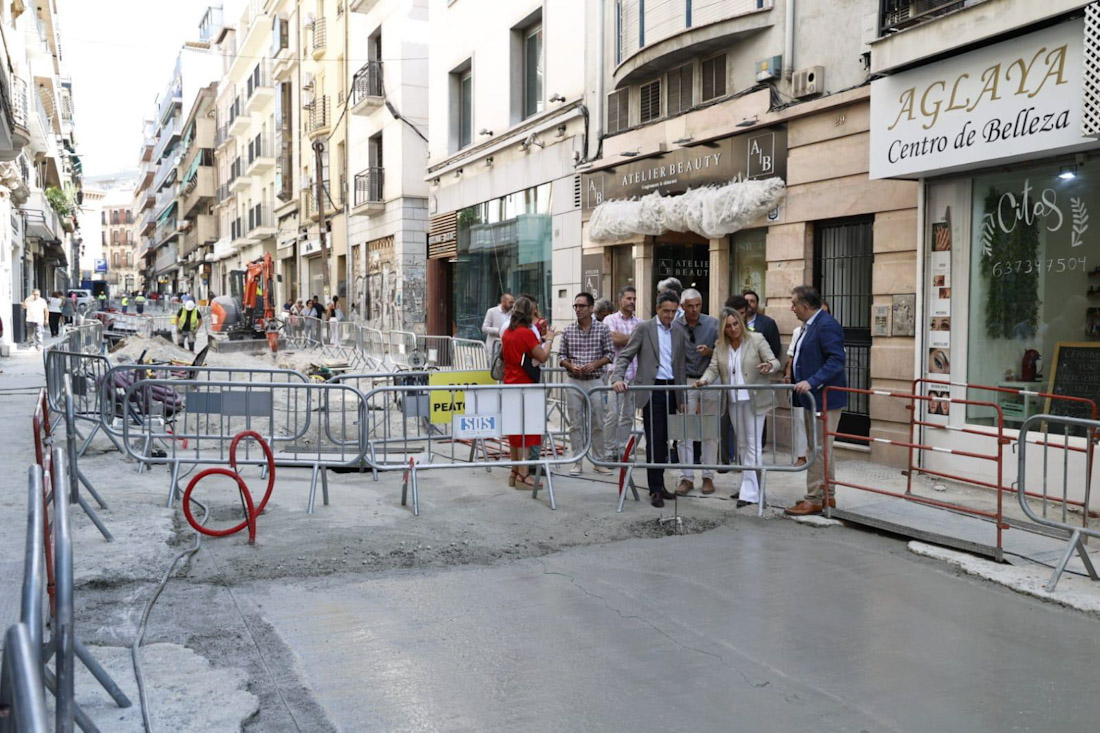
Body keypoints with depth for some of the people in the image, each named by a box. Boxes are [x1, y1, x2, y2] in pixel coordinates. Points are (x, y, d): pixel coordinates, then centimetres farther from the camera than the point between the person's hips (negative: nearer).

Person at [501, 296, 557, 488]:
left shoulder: (507, 333, 10)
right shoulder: (527, 333, -15)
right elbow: (543, 357, -13)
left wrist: (540, 340, 21)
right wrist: (548, 339, 4)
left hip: (509, 384, 8)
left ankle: (515, 472, 21)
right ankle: (523, 475, -2)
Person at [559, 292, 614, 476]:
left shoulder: (602, 329, 0)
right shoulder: (568, 330, 4)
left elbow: (610, 354, 2)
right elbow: (561, 355, 8)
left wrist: (595, 364, -14)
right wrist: (571, 366, -11)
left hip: (595, 381, -1)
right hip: (573, 382, 1)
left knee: (597, 424, 5)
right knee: (575, 424, 4)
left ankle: (598, 461, 16)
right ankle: (577, 462, 12)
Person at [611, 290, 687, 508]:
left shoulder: (679, 331, 12)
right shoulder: (644, 328, -1)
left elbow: (681, 365, 14)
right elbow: (624, 356, -4)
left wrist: (683, 397, 11)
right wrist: (618, 378, -21)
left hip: (671, 390, 4)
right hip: (652, 390, -4)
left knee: (664, 440, 8)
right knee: (654, 440, -5)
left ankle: (659, 485, 18)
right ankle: (655, 489, 1)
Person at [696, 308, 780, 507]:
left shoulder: (757, 339, -5)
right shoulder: (720, 345, 6)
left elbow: (774, 361, -7)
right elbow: (714, 368, 2)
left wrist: (769, 366, -30)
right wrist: (705, 380, -18)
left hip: (754, 400, -5)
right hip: (733, 401, 5)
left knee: (753, 444, -6)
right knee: (742, 444, 14)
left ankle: (750, 492, -6)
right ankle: (747, 486, 24)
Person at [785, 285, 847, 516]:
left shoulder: (827, 325, -17)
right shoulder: (809, 326, 15)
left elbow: (836, 361, -24)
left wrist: (811, 382, -29)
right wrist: (797, 379, 19)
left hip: (825, 398, -11)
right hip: (813, 397, 11)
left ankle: (814, 500, -1)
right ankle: (826, 496, 25)